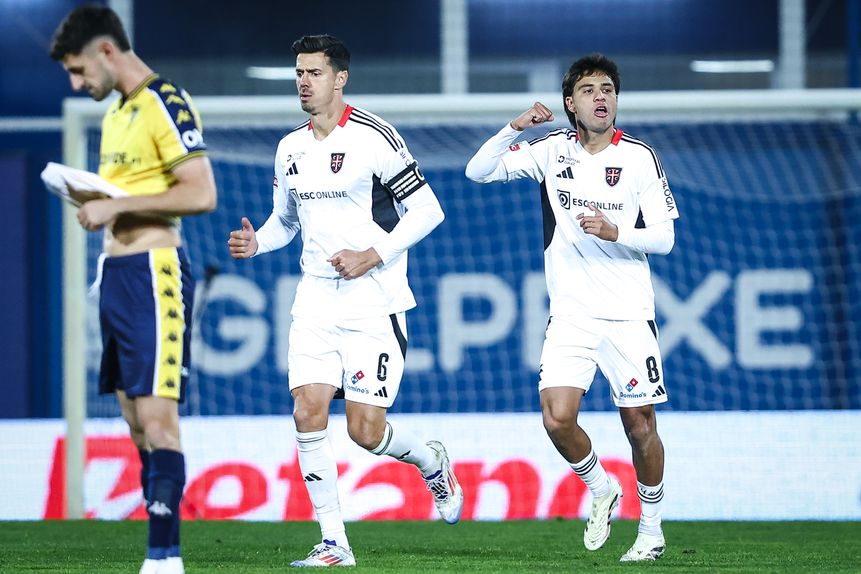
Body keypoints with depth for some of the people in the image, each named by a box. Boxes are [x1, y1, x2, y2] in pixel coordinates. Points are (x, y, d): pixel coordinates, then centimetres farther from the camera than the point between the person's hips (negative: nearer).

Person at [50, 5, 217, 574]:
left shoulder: (167, 104, -11)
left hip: (153, 271, -10)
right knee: (137, 421, 7)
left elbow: (200, 194, -18)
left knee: (156, 415, -12)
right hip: (116, 271, 10)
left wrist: (117, 205, -16)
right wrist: (94, 201, 6)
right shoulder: (117, 111, 18)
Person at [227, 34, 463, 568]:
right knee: (308, 413, -9)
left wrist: (372, 256, -16)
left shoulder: (374, 138, -10)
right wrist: (256, 242, 2)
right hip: (317, 302, 5)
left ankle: (433, 463, 27)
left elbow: (427, 210, -8)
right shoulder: (291, 149, 10)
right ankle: (334, 544, -2)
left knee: (366, 431, -7)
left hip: (374, 305, -5)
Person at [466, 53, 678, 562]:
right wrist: (515, 129, -13)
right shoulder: (553, 150, 4)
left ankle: (652, 528, 18)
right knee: (557, 417, -13)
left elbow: (664, 237, -3)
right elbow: (479, 171, 2)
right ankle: (601, 490, 15)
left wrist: (615, 231, -20)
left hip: (628, 313, -2)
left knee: (640, 424, 0)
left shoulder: (640, 157, -2)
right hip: (571, 314, 2)